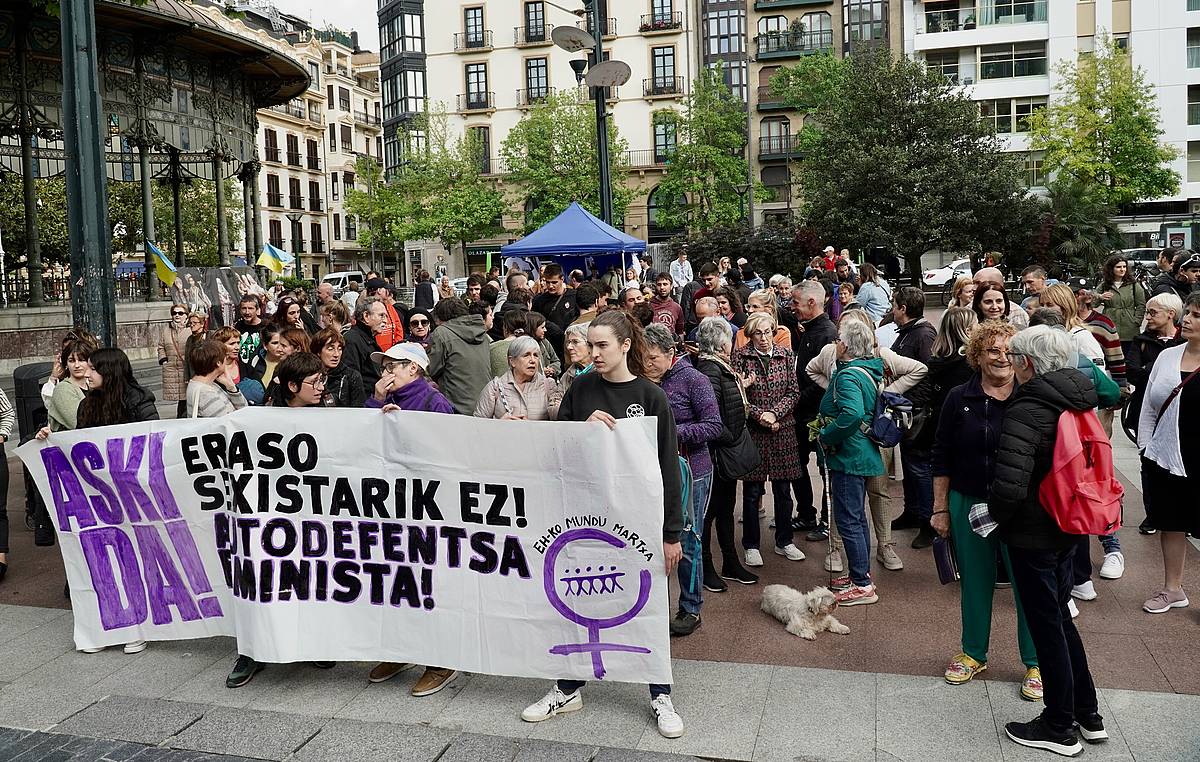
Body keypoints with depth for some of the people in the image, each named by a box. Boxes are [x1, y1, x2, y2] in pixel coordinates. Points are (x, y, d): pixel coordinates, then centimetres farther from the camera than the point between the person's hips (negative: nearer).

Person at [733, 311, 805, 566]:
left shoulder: (786, 355, 6)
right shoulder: (740, 356, -3)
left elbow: (793, 391, 2)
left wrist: (775, 413, -12)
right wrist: (758, 415, -16)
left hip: (783, 429, 3)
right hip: (752, 430, -2)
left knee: (783, 489, 9)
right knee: (752, 491, 3)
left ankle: (784, 542, 25)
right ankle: (751, 545, 16)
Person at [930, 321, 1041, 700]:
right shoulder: (959, 399, -1)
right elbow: (942, 458, 4)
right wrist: (940, 508, 4)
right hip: (969, 505, 2)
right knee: (975, 582, 14)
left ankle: (1035, 664, 22)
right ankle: (973, 654, 31)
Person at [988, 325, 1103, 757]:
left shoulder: (1027, 410, -23)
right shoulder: (1079, 403, 2)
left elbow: (1009, 487, -32)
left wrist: (995, 514, -12)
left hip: (1033, 534, -8)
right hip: (1069, 527, 8)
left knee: (1046, 624, 6)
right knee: (1059, 615, 22)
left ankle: (1059, 729, 22)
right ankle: (1088, 715, 34)